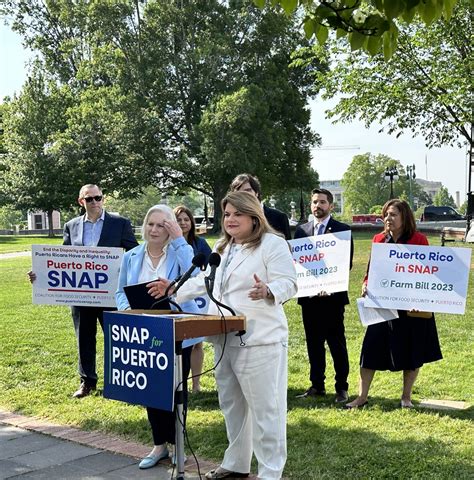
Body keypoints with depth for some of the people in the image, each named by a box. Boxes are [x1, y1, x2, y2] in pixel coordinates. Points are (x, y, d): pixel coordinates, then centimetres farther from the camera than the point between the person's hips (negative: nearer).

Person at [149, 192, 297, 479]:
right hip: (225, 338, 9)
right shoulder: (223, 247, 17)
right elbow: (207, 280, 23)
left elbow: (288, 283, -16)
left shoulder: (273, 244, -9)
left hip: (260, 339, -8)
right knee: (231, 404, 18)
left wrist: (268, 292, -36)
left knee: (265, 408, -4)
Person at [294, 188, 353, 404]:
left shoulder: (342, 230, 0)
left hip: (332, 295, -4)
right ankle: (317, 385, 19)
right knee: (313, 342, 10)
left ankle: (341, 387, 10)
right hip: (308, 295, 4)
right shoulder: (301, 230, 11)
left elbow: (347, 263, -4)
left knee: (337, 342, 2)